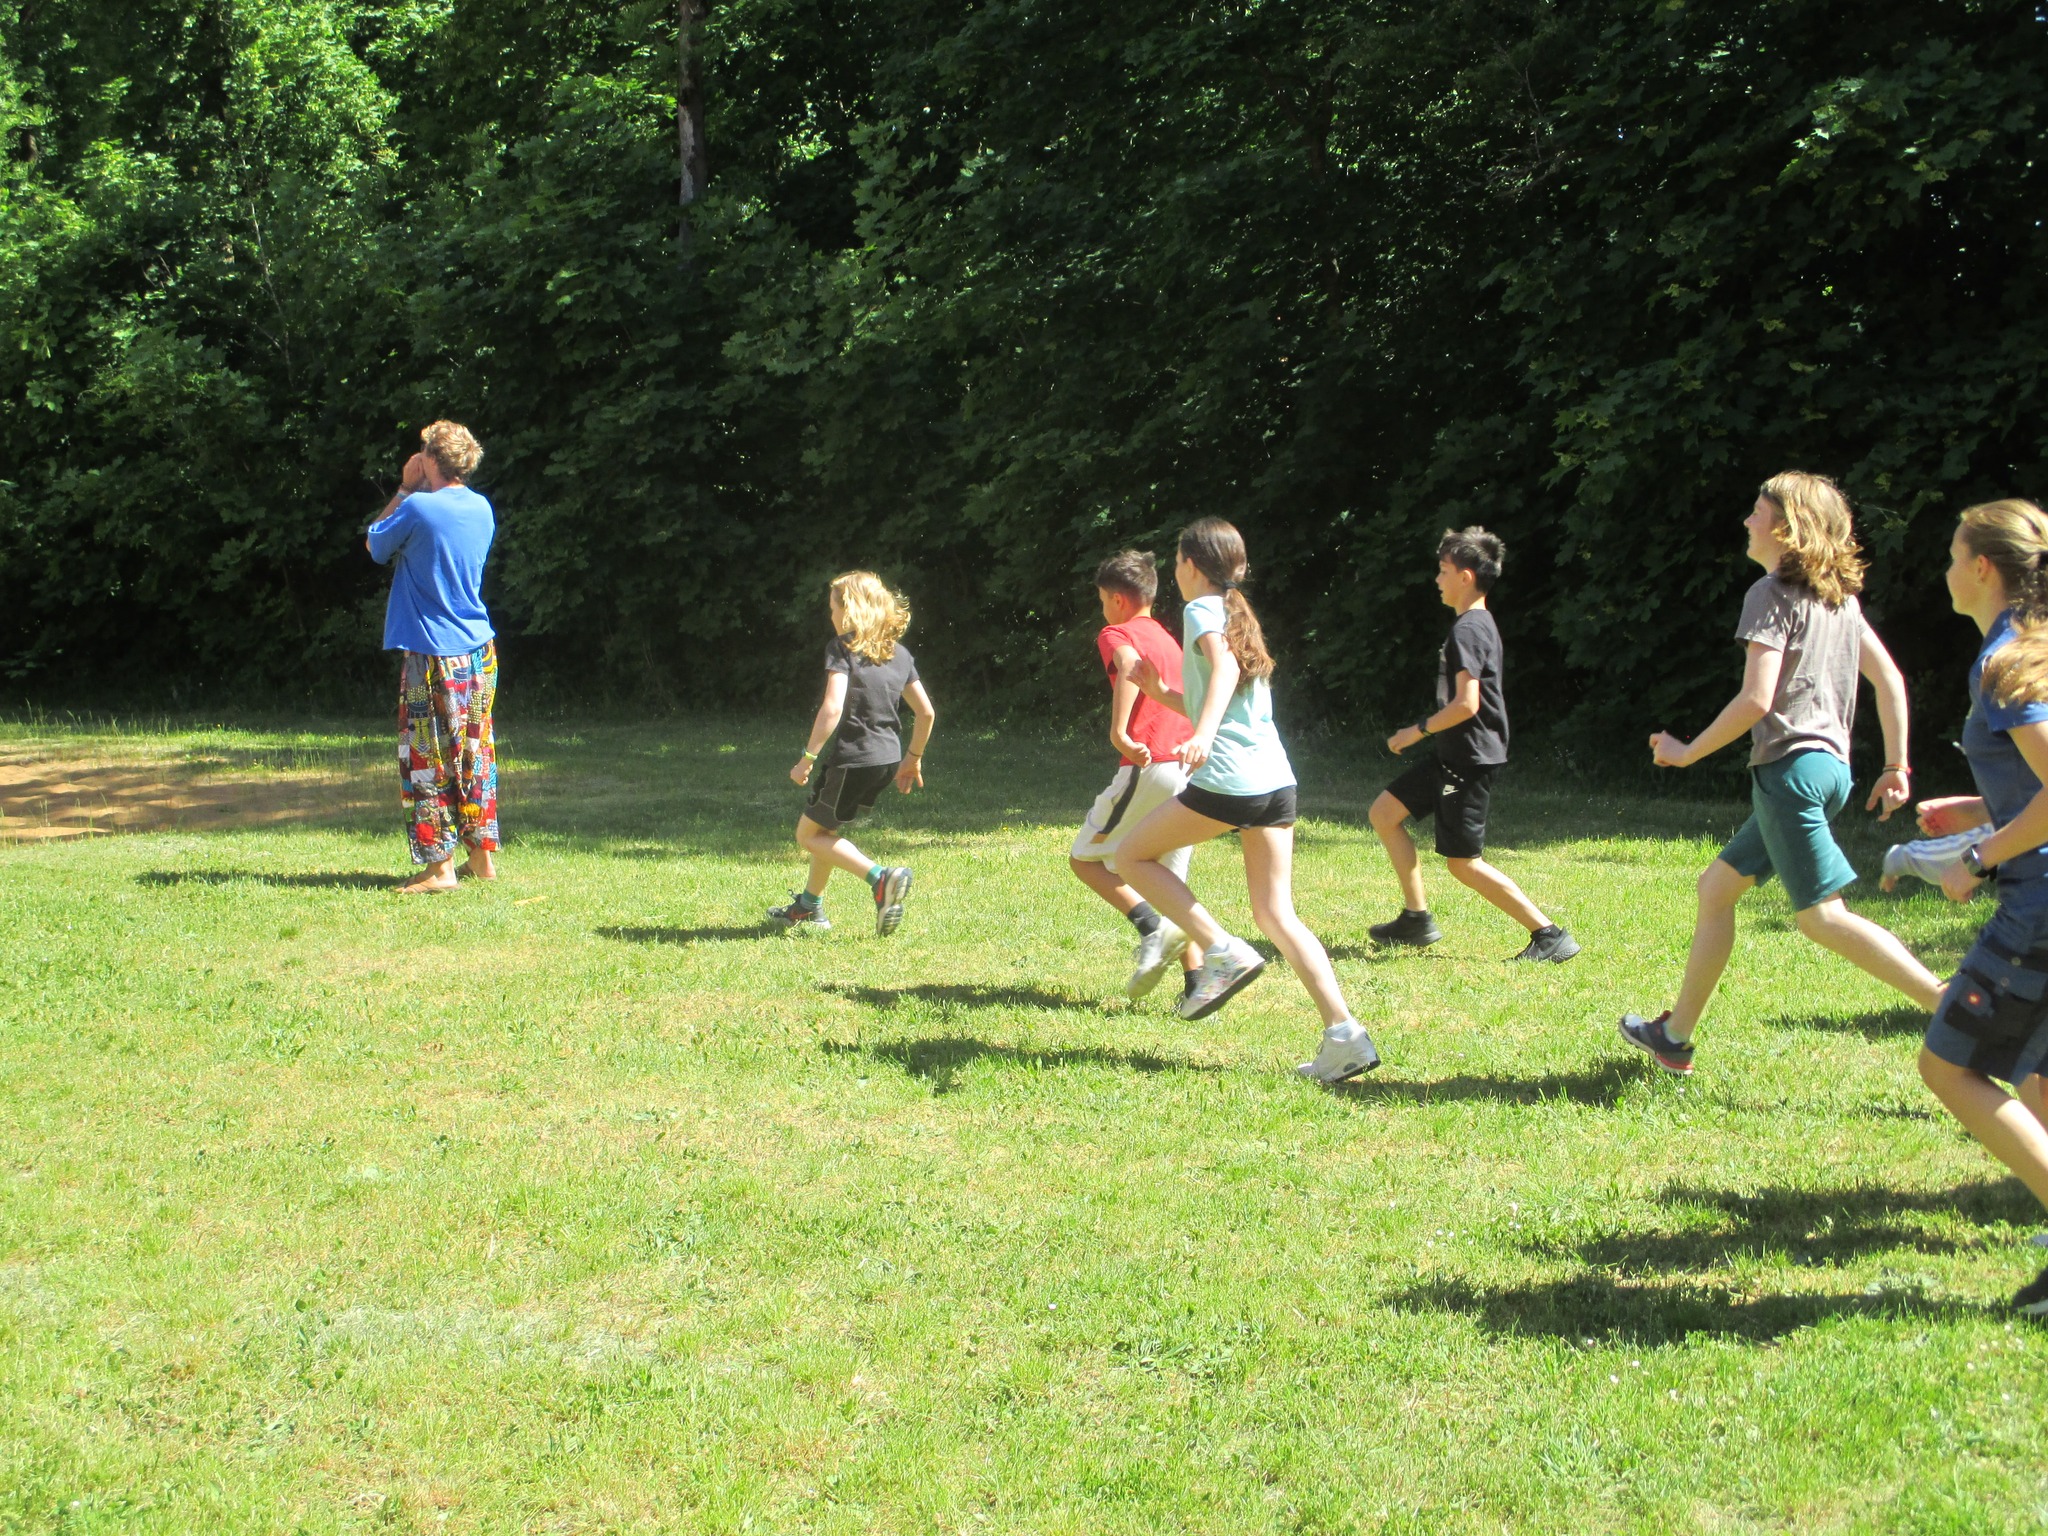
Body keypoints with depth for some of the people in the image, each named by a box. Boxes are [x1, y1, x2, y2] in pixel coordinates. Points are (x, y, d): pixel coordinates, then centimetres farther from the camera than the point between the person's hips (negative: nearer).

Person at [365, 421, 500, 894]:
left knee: (426, 760, -1)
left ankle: (439, 865, -2)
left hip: (433, 656, -7)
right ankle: (483, 855, 18)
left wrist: (404, 489, 5)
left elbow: (376, 546, 3)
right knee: (475, 755, 13)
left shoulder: (417, 508, -14)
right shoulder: (482, 509, 6)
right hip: (479, 652, 7)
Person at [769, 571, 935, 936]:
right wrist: (913, 759, 23)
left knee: (809, 835, 8)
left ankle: (881, 878, -12)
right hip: (888, 757, 8)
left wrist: (807, 758, -17)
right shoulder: (898, 652, 10)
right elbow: (926, 712, 11)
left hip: (853, 758, -8)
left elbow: (832, 709, -23)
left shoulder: (843, 647, -10)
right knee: (825, 829, 26)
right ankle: (809, 907, 33)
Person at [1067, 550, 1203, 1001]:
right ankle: (1197, 981, 1)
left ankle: (1152, 928, -13)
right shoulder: (1168, 638, 25)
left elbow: (1130, 663, -22)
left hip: (1151, 768, -8)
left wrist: (1119, 732, -27)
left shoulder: (1117, 633, 1)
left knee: (1084, 858, 7)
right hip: (1190, 768, 8)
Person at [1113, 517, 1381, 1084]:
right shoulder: (1240, 615, 24)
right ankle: (1344, 1035, -6)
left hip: (1227, 781, -8)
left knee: (1133, 855, 11)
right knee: (1276, 915, 8)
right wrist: (1163, 692, 29)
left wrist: (1204, 733, -37)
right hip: (1276, 779, 8)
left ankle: (1223, 952, -3)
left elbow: (1224, 666, -23)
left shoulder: (1201, 609, -1)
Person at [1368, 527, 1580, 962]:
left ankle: (1549, 934, -4)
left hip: (1470, 759, -10)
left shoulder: (1468, 629, -18)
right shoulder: (1479, 623, 14)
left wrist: (1418, 730, -14)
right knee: (1384, 813, 13)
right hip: (1453, 755, 10)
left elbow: (1466, 704, -25)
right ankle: (1417, 918, 17)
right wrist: (1425, 731, 21)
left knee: (1463, 863, -6)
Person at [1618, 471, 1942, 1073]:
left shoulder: (1773, 593, -11)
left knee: (1821, 914, -9)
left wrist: (1687, 752, -6)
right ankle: (1676, 1035, 20)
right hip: (1831, 764, 9)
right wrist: (1896, 766, 18)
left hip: (1789, 765, -9)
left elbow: (1756, 700, -18)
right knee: (1717, 887, 16)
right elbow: (1890, 679, 13)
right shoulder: (1839, 595, 14)